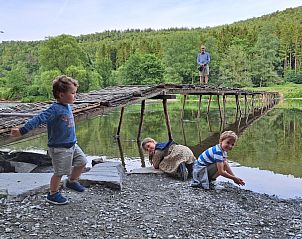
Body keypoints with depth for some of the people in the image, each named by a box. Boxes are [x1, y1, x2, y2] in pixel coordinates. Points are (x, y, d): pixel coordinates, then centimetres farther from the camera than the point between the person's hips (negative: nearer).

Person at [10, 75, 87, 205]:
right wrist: (22, 130, -35)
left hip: (72, 145, 8)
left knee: (82, 162, 15)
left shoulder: (68, 107, 5)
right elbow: (38, 119, -29)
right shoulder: (55, 109, -22)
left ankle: (72, 181, 37)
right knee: (59, 172, 3)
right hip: (59, 148, -8)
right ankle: (53, 194, 24)